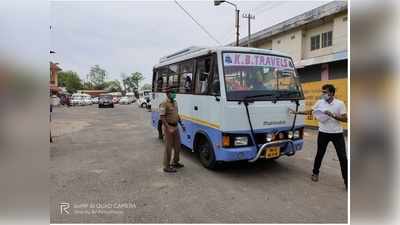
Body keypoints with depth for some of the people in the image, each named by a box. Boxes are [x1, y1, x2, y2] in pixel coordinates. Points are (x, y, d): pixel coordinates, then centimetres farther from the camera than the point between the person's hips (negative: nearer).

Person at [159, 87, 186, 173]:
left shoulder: (174, 102, 11)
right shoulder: (164, 104, -15)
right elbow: (162, 117, -20)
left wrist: (181, 124, 15)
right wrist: (169, 128, -27)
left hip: (175, 127, 8)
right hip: (168, 127, -8)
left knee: (177, 146, 15)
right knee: (168, 147, -1)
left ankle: (175, 162, 33)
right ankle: (166, 167, 10)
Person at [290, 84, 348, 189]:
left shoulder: (340, 104, -8)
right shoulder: (320, 102, -1)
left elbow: (345, 119, -9)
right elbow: (309, 112, 10)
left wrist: (332, 115, -22)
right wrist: (296, 112, 4)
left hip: (337, 133, -2)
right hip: (323, 132, 2)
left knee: (343, 157, 0)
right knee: (320, 154, 13)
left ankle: (346, 180, 10)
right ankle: (315, 173, 31)